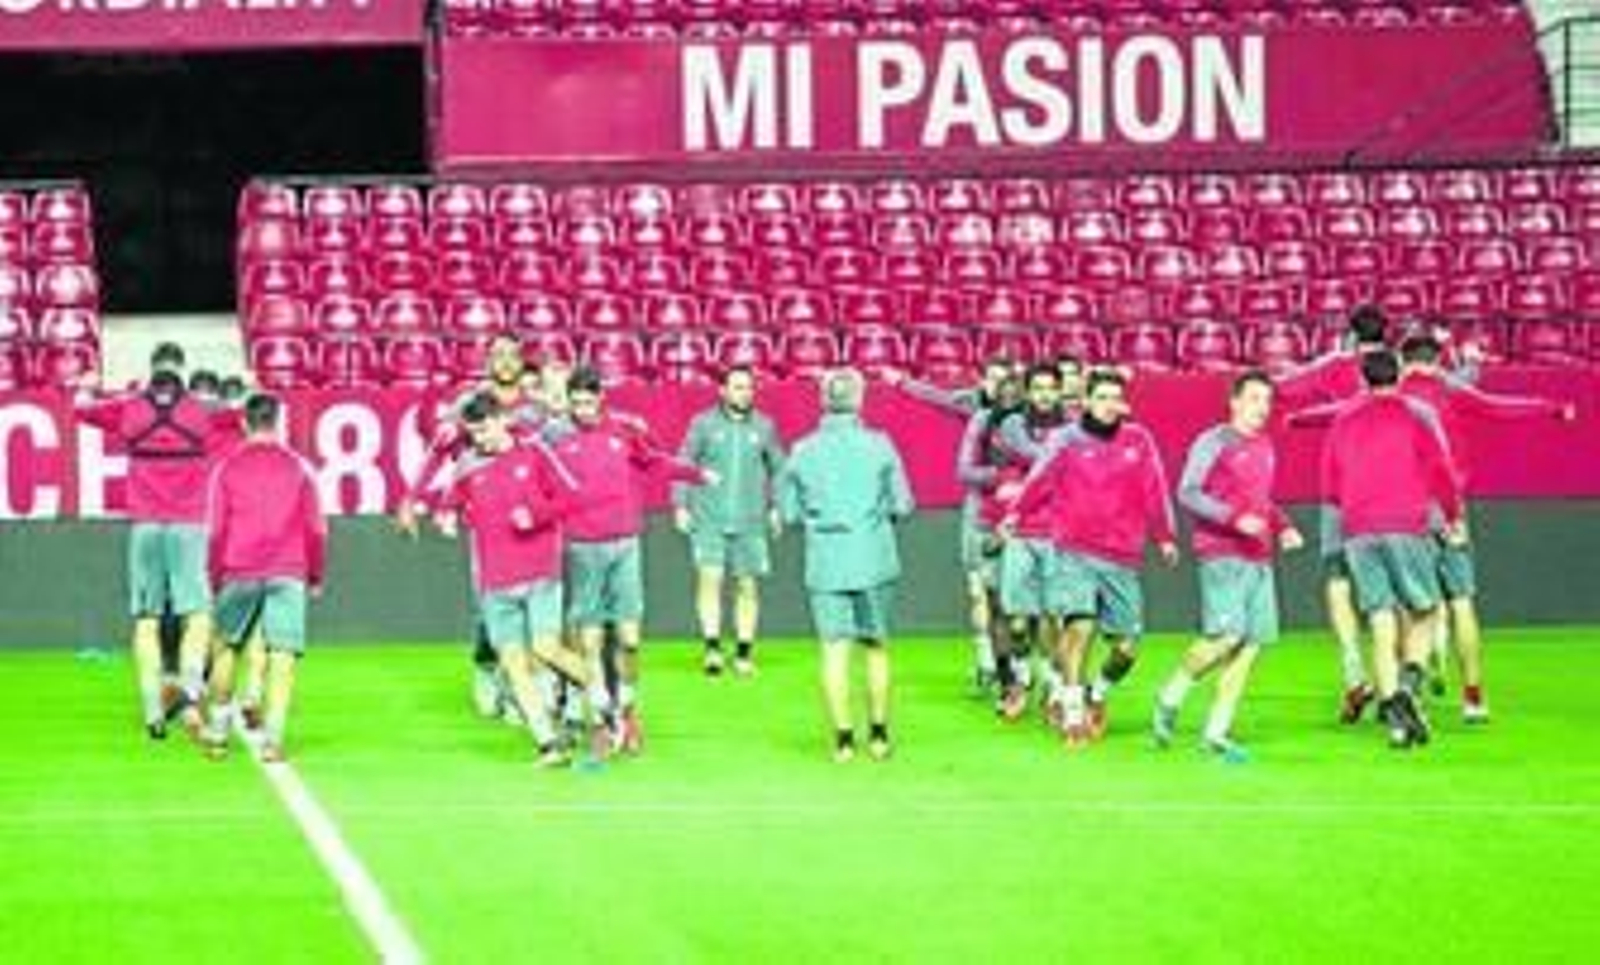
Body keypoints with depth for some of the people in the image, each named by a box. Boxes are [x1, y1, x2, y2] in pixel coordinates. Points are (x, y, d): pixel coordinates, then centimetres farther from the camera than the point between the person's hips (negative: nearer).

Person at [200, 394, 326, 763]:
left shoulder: (227, 468, 4)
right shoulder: (298, 467, 5)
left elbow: (216, 530, 3)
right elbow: (316, 528, 5)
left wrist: (215, 578, 12)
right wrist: (316, 577, 16)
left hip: (239, 573, 1)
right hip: (288, 573, -1)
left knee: (226, 647, 17)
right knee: (283, 656, -3)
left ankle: (217, 732, 21)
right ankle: (273, 739, -12)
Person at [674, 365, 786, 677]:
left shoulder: (764, 427, 6)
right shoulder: (703, 424, 2)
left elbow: (778, 468, 15)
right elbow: (684, 464, 6)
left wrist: (777, 507, 7)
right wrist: (681, 505, -1)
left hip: (751, 522, 2)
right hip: (709, 519, -2)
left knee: (748, 586, 3)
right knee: (710, 577, -15)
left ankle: (745, 654, 13)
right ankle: (712, 647, -14)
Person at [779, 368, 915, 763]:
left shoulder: (803, 451, -1)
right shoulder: (879, 446, -4)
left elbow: (789, 512, 3)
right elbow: (902, 506, -2)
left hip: (825, 563, 0)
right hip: (874, 560, 0)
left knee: (834, 649, 3)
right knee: (877, 646, 12)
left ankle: (844, 738, 0)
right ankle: (878, 734, 15)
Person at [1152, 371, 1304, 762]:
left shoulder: (1265, 447, 18)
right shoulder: (1214, 442, -4)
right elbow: (1187, 494, -11)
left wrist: (1283, 526, 11)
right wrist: (1234, 519, -21)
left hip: (1259, 559, 7)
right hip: (1221, 554, -7)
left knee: (1252, 643, 0)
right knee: (1226, 636, -17)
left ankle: (1216, 731, 5)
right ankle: (1170, 697, 5)